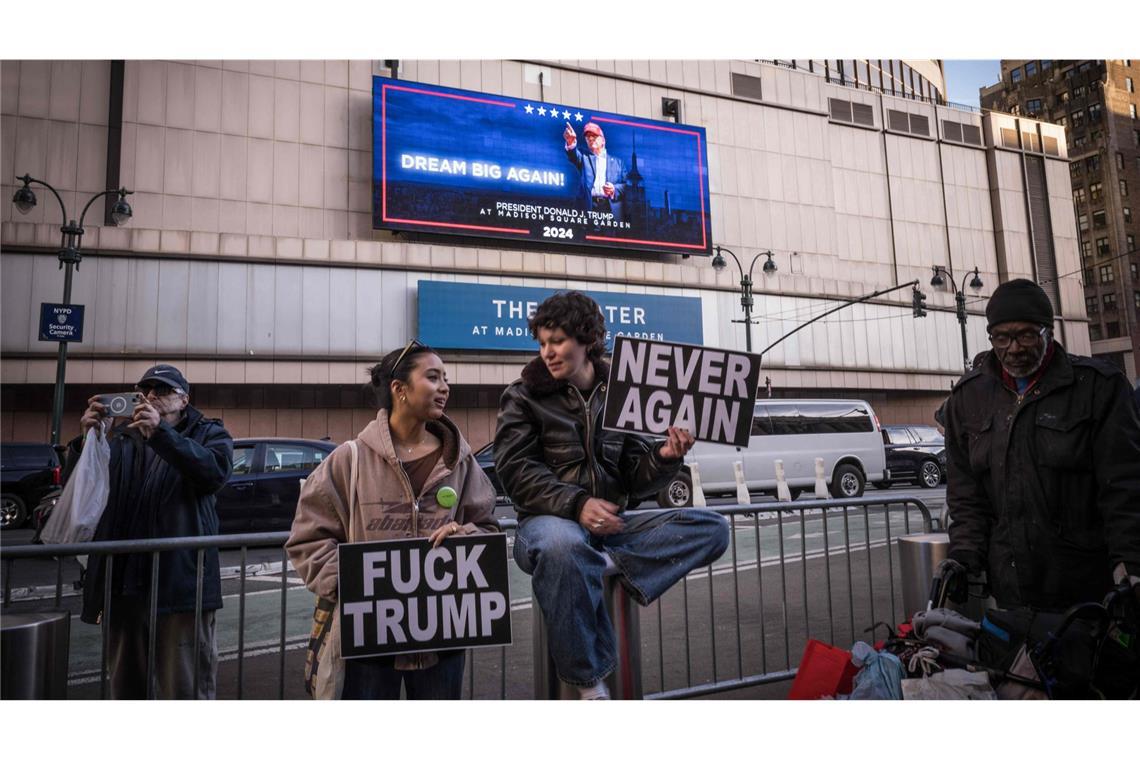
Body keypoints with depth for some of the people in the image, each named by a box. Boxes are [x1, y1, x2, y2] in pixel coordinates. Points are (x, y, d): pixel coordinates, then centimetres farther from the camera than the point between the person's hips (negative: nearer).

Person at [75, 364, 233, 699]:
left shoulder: (208, 433, 5)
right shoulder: (122, 437, 16)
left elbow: (215, 473, -16)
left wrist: (160, 433, -25)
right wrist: (86, 438, -9)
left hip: (180, 580, -5)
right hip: (121, 581, 5)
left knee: (186, 689, -2)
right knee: (125, 684, 18)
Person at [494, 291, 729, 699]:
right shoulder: (524, 396, 4)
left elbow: (635, 480, 10)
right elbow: (517, 470, -9)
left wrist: (664, 458, -13)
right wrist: (577, 504, -24)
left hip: (612, 524, 4)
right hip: (548, 520, -3)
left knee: (712, 527, -13)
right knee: (562, 544, -41)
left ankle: (608, 567, -28)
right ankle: (589, 681, -23)